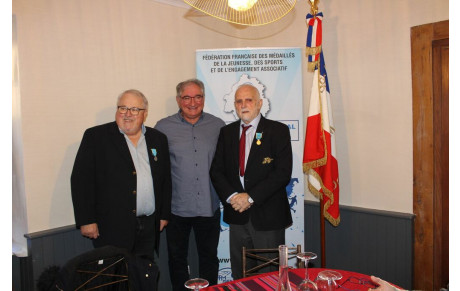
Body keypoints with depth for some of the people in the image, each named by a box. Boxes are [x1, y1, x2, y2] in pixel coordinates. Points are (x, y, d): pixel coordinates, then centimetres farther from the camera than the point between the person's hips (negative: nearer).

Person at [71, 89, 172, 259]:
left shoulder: (158, 139, 10)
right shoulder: (95, 136, -2)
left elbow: (166, 180, 13)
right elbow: (81, 179, -5)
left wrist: (164, 215, 12)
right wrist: (86, 221, -10)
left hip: (149, 228, 3)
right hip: (112, 229, -3)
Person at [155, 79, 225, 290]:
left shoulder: (218, 126, 3)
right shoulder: (163, 127, -2)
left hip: (209, 207, 1)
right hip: (177, 208, -1)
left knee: (209, 257, 16)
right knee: (177, 259, 15)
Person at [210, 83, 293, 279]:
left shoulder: (278, 131, -4)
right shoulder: (227, 132, 9)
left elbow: (283, 173, -12)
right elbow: (216, 170, 7)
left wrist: (251, 197, -16)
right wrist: (232, 196, -11)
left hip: (267, 215, -3)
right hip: (237, 214, 4)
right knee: (239, 276, 15)